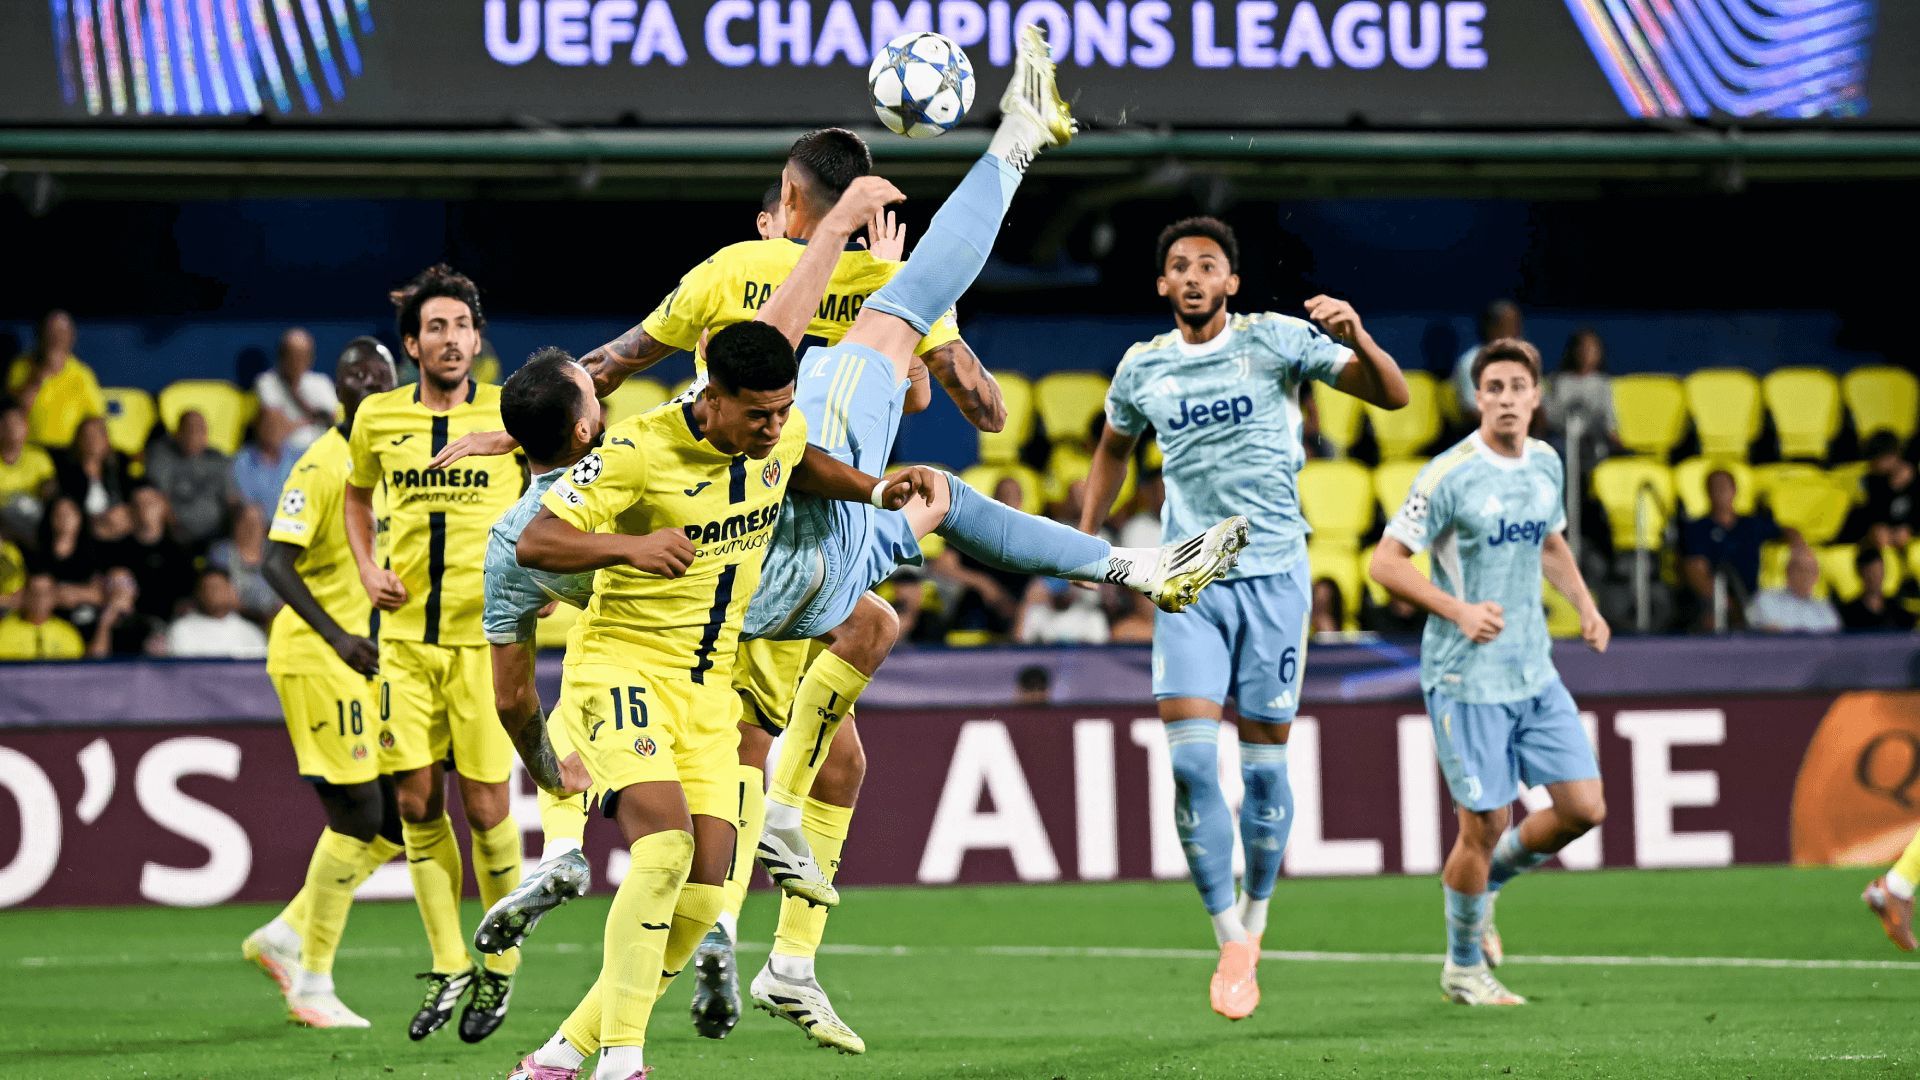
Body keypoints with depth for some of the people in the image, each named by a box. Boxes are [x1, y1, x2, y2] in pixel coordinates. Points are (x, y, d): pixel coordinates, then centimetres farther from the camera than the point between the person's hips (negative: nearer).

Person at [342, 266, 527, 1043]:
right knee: (416, 798, 1)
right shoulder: (378, 418, 4)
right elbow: (356, 493, 23)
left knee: (485, 805, -3)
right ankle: (449, 967, 14)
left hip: (487, 635, -3)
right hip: (405, 636, 3)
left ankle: (501, 967, 15)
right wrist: (367, 569, 8)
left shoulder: (512, 417, -3)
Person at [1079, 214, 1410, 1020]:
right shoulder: (1142, 368, 6)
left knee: (1264, 764, 1)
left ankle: (1255, 918, 23)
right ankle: (1231, 945, -2)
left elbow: (1392, 395, -7)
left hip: (1273, 573, -2)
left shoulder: (1276, 340, -3)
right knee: (1190, 760, -11)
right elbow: (1113, 449, 27)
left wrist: (1355, 336, -26)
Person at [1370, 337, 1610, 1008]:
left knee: (1584, 807, 1)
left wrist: (1585, 605, 10)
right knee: (1484, 826, -3)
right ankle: (1463, 969, 17)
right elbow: (1385, 562, -12)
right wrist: (1458, 610, -23)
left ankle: (1487, 882, 27)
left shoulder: (1547, 465, 7)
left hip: (1535, 674, 6)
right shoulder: (1449, 476, -13)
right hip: (1467, 678, -6)